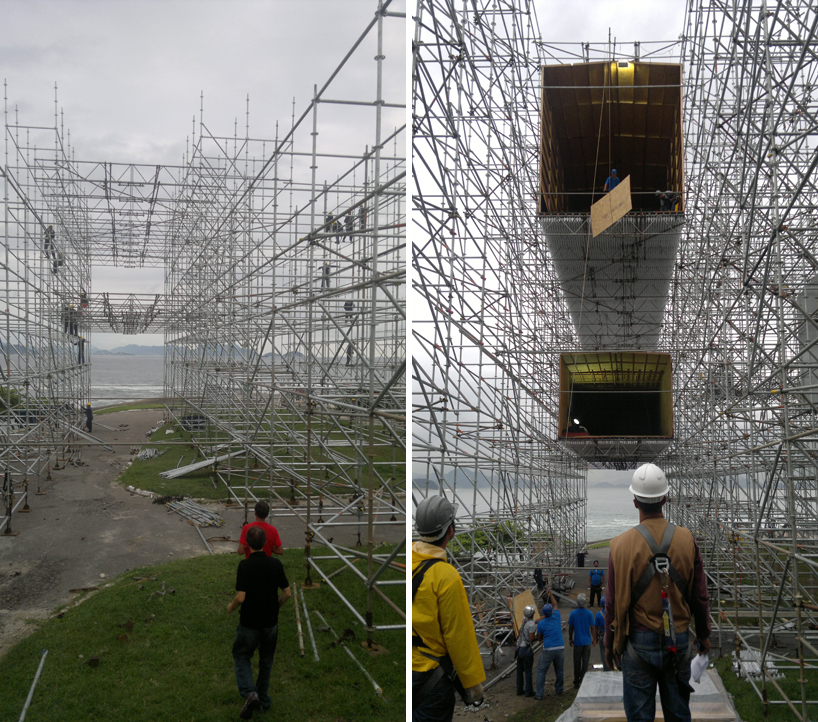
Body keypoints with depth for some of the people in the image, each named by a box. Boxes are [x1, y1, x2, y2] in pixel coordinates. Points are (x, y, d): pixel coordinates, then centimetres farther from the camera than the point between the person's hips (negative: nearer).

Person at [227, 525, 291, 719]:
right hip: (270, 621, 4)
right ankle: (263, 699, 29)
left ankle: (250, 693, -9)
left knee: (241, 657, 13)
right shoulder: (276, 564, -6)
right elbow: (287, 593, -3)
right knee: (266, 660, 21)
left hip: (249, 622, -4)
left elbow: (240, 597, -22)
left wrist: (231, 607, -1)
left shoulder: (245, 565, -19)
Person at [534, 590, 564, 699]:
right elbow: (555, 605, 22)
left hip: (548, 650, -3)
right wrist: (551, 595, 35)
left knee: (541, 671, 4)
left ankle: (539, 693, 2)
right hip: (560, 648, 3)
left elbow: (539, 638, 7)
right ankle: (558, 690, 28)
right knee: (559, 670, 18)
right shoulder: (556, 617, 1)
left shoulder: (541, 623, -5)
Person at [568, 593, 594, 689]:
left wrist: (570, 639, 11)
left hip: (577, 642, 0)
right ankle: (583, 681, 5)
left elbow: (570, 628, 0)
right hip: (587, 641, 0)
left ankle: (576, 683, 15)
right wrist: (593, 638, 10)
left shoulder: (573, 614, -7)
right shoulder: (589, 613, -8)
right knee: (585, 661, 7)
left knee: (577, 662, 9)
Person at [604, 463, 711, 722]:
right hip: (679, 641, 3)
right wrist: (704, 634, 17)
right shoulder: (686, 539, -4)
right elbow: (700, 596, 3)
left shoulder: (622, 544, -11)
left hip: (639, 642, -2)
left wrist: (610, 643, 6)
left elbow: (614, 601, -5)